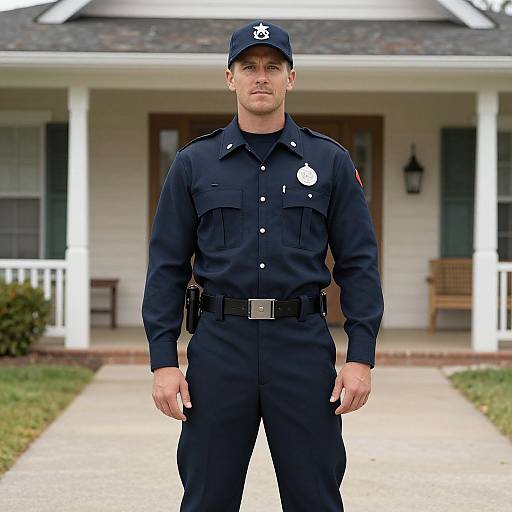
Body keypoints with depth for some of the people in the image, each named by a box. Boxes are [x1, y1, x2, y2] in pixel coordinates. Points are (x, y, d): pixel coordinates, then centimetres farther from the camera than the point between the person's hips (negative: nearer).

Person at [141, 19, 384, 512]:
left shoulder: (330, 161, 5)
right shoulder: (193, 164, 6)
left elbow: (358, 264, 3)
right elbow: (167, 267, 5)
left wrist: (361, 357, -5)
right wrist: (163, 360, -4)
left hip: (304, 346, 0)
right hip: (219, 345, 0)